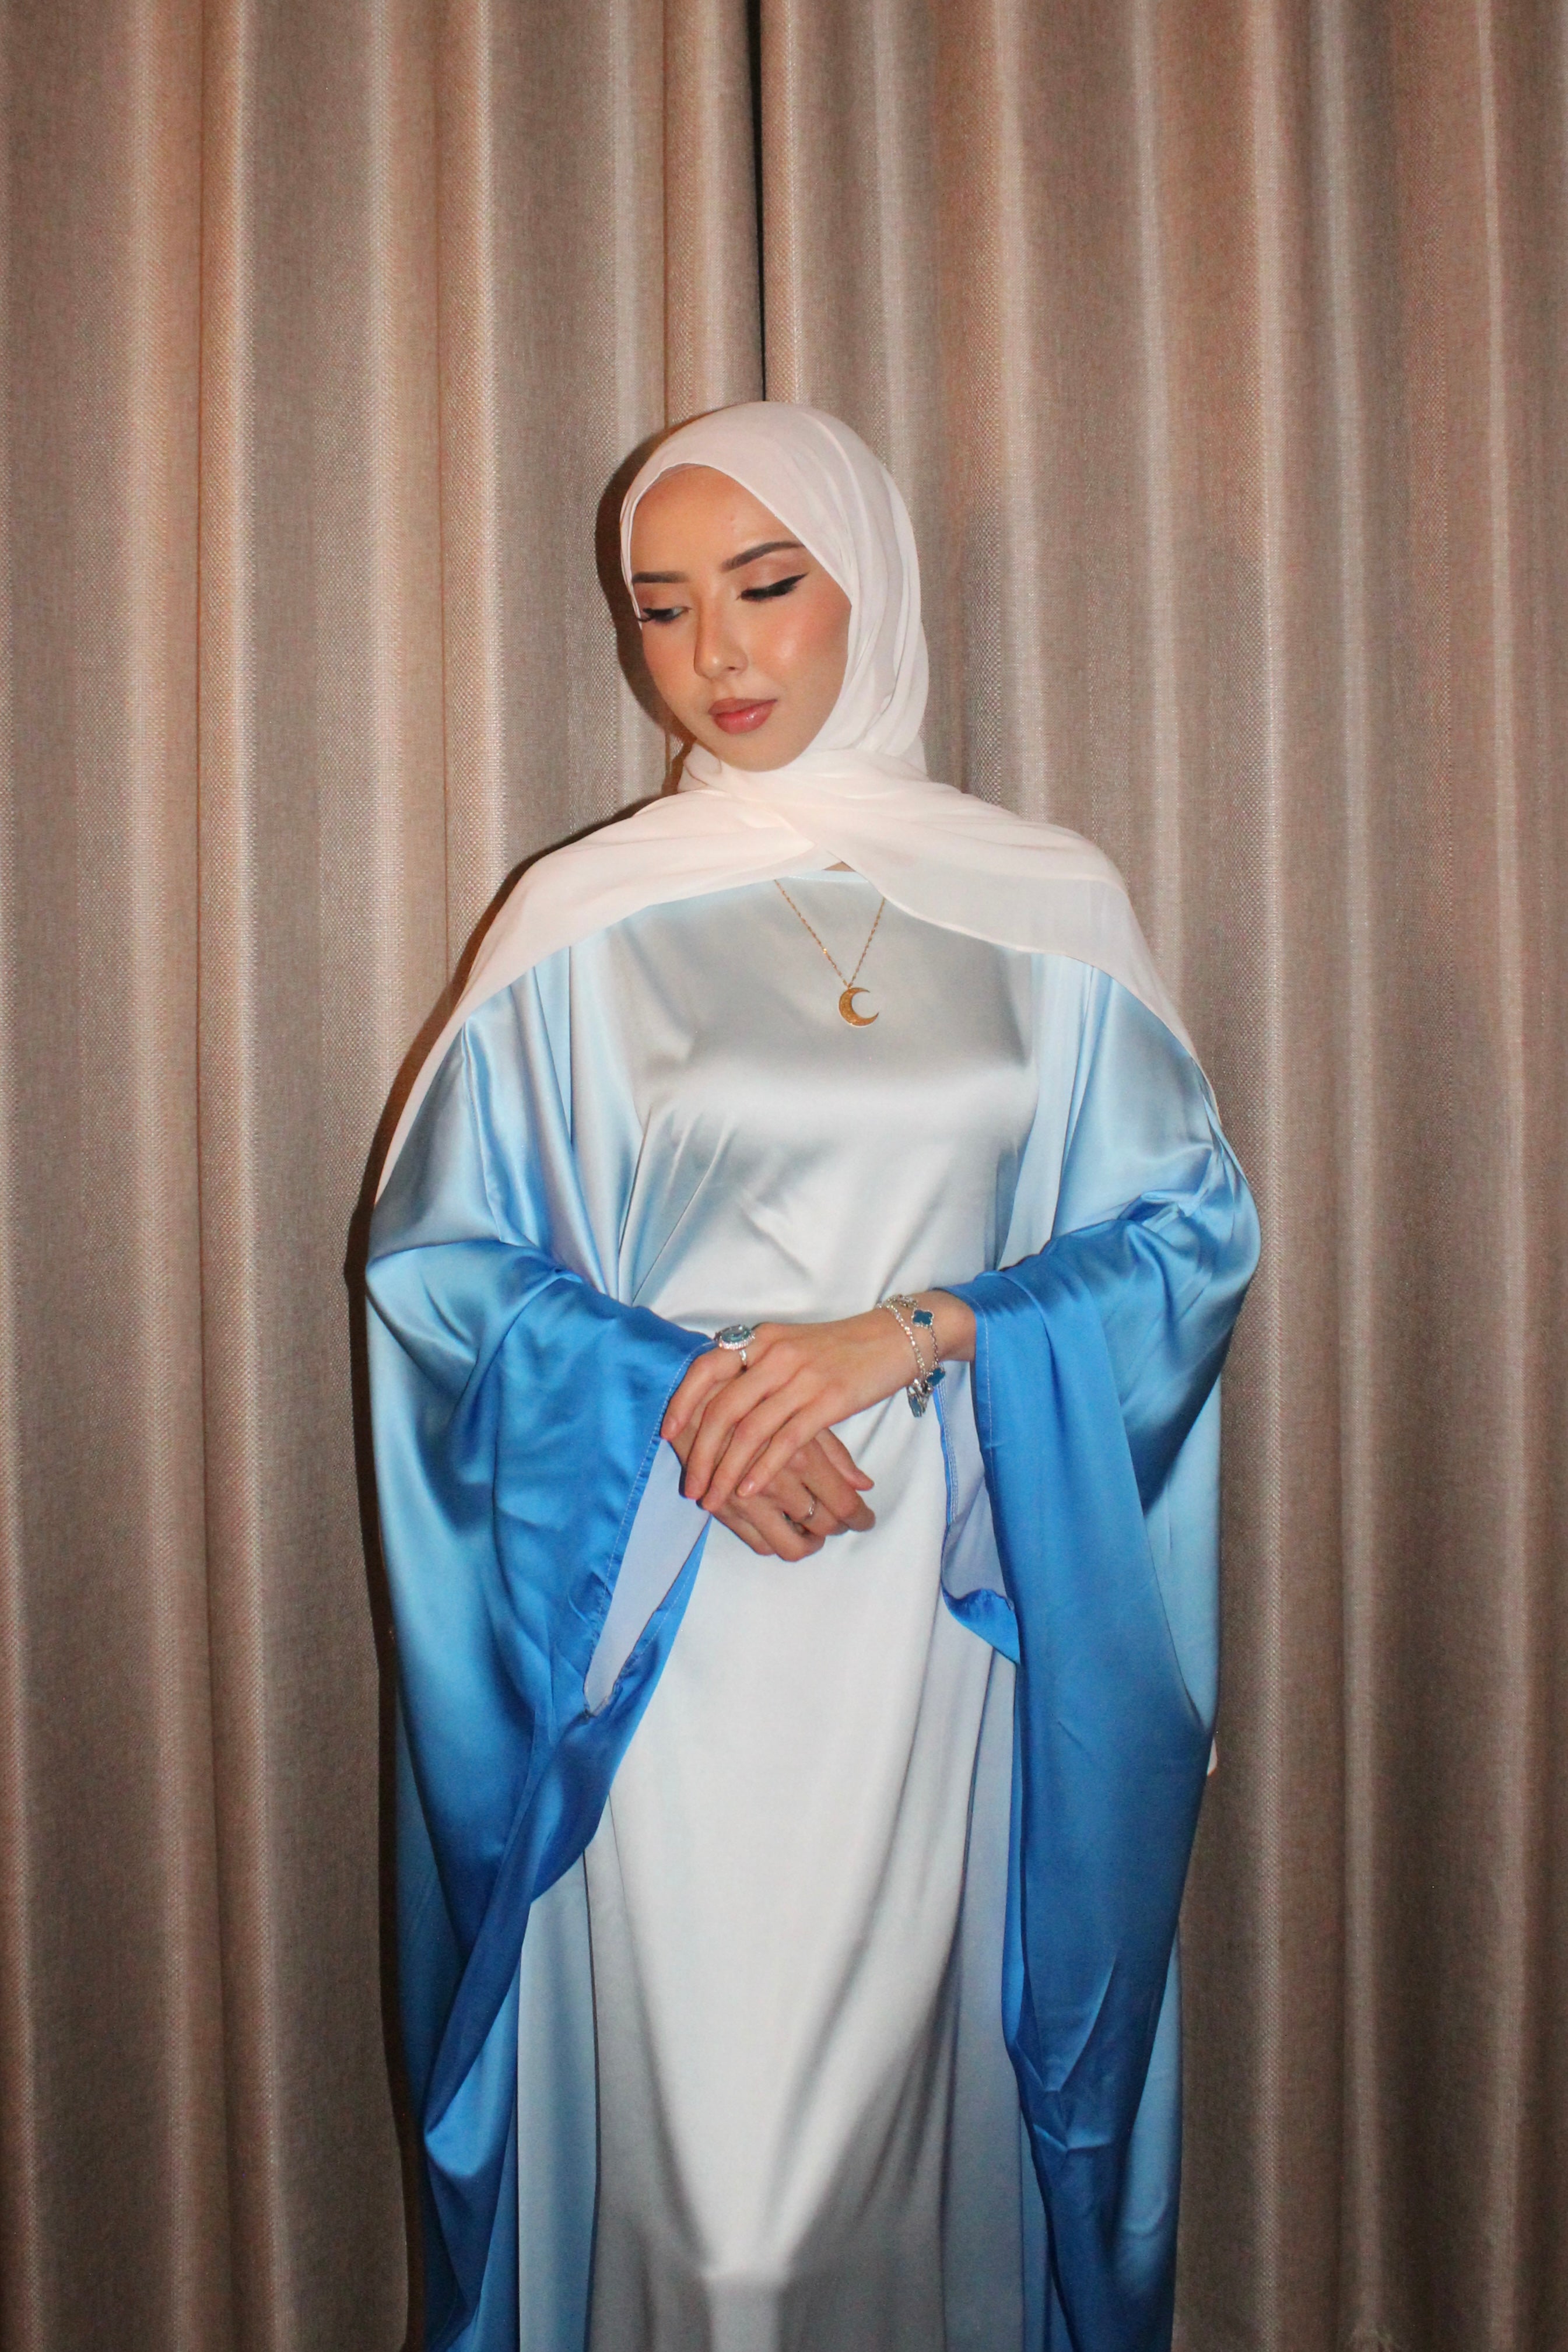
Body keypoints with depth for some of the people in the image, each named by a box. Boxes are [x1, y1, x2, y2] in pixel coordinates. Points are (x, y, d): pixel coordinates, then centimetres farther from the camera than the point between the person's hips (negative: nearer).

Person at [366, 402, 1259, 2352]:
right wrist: (667, 1398, -13)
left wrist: (909, 1335, -13)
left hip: (948, 1616, 1)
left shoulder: (1049, 906, 5)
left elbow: (1188, 1231, 2)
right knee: (684, 2113, 3)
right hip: (660, 1623, 0)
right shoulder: (579, 916, 3)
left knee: (924, 2100, 8)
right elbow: (433, 1253, 3)